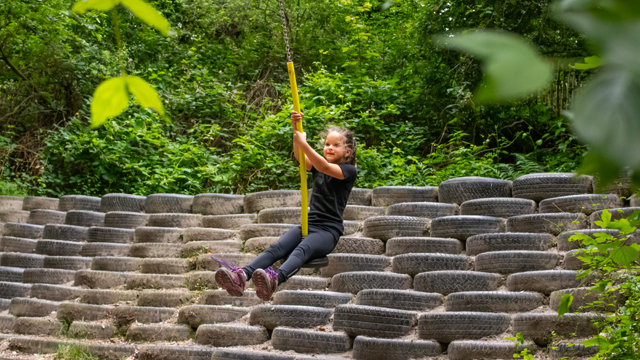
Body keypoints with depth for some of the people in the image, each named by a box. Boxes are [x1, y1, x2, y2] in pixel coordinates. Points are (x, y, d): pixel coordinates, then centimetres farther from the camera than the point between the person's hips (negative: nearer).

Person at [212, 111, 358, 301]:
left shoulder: (349, 171, 2)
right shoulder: (318, 165, 18)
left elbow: (325, 168, -18)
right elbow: (300, 157, -3)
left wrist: (303, 143, -26)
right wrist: (296, 129, -20)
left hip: (329, 230, -5)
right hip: (308, 225, 5)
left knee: (302, 249, -37)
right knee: (276, 248, -24)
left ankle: (275, 279, -66)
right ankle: (241, 276, -49)